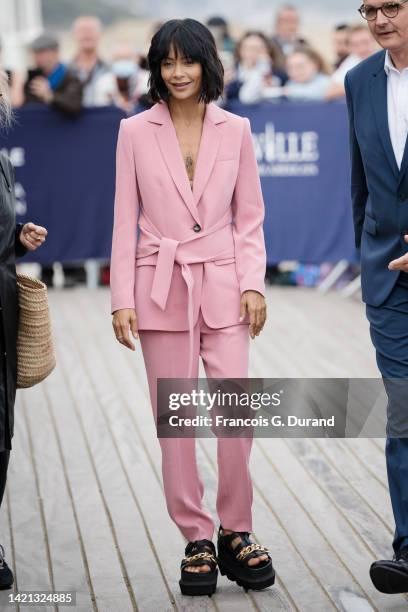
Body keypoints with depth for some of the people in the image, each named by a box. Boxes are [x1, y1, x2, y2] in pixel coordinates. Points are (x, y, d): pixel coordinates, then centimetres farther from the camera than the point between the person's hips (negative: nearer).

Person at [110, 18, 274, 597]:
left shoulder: (235, 130, 5)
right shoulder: (136, 132, 3)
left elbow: (249, 217, 7)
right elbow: (125, 219, 3)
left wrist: (253, 284, -4)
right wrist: (122, 298, -3)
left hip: (223, 286, 0)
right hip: (161, 287, 0)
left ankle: (235, 532, 11)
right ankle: (196, 539, 15)